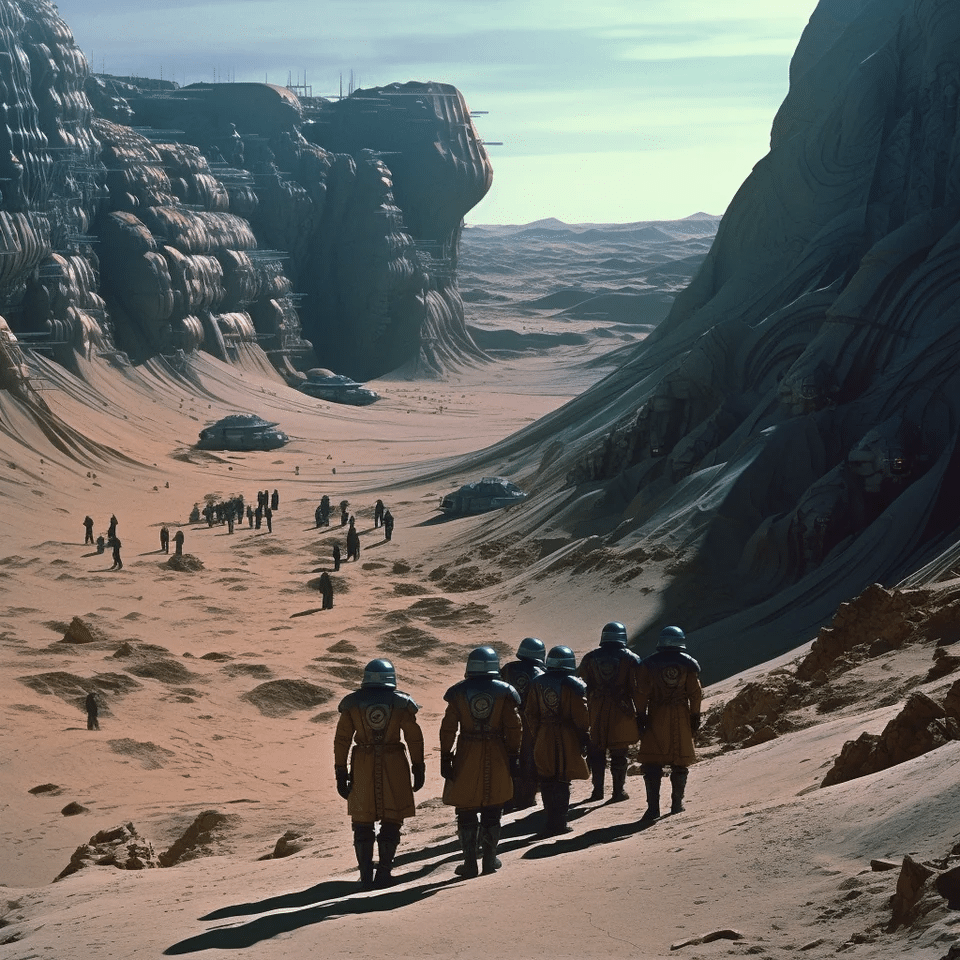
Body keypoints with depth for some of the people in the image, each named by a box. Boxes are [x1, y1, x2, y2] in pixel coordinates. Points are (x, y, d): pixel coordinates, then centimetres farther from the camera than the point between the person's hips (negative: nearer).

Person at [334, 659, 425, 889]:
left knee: (363, 823, 9)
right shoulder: (401, 703, -2)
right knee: (391, 820, 9)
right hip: (394, 765, -1)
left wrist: (341, 772, 7)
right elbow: (414, 738, 0)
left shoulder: (352, 703, 1)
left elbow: (342, 739, 2)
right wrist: (418, 768, 9)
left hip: (363, 766, 1)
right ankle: (384, 873, 6)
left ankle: (366, 875, 6)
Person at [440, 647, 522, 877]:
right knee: (492, 812, 14)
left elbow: (448, 728, -3)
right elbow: (514, 728, -3)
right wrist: (513, 755, 6)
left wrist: (445, 758, 2)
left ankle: (470, 863, 7)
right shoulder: (504, 692, -3)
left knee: (466, 812, 8)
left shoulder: (459, 692, -3)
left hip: (467, 756, -1)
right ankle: (489, 859, 17)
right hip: (496, 758, 1)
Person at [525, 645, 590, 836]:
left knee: (547, 782, 13)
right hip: (567, 741, -4)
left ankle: (552, 820, 19)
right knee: (562, 782, 2)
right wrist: (584, 734, 3)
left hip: (543, 740, 4)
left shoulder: (537, 684, 4)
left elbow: (531, 715, 8)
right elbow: (581, 715, -11)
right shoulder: (573, 685, -11)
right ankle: (558, 823, 0)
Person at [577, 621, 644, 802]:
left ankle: (598, 790, 13)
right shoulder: (630, 659, -3)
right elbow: (637, 690, -5)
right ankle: (618, 791, 9)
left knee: (596, 751, 12)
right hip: (621, 711, -2)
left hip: (596, 711, 2)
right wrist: (640, 713, 1)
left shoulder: (590, 658, 4)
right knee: (619, 753, 6)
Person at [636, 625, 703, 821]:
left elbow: (643, 693, -3)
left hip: (656, 717, -1)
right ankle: (677, 803, 14)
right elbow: (695, 694, 2)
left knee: (652, 762, 1)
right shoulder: (688, 664, 1)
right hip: (681, 717, 1)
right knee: (680, 761, 11)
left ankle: (653, 806, -7)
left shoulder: (649, 663, -1)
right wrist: (695, 716, 9)